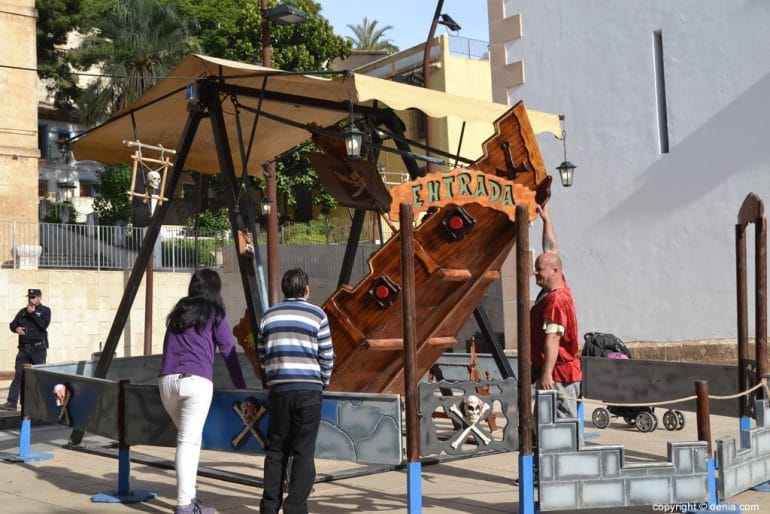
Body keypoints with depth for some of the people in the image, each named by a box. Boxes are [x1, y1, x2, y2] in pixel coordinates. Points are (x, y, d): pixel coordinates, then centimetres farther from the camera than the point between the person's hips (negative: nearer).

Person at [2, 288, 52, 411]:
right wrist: (16, 329, -4)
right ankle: (12, 402, -5)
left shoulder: (45, 310, 1)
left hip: (38, 348, -4)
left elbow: (44, 325, -15)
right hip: (24, 349, 4)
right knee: (18, 375, -2)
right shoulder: (22, 311, 15)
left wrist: (33, 313, -16)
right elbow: (12, 324, 18)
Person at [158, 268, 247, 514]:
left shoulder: (178, 312, 23)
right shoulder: (215, 314, 9)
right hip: (196, 381, -5)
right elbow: (229, 351, 7)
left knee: (189, 437, 16)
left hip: (167, 380, 5)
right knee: (188, 441, -7)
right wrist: (240, 386, 13)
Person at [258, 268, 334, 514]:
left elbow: (262, 355, 13)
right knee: (303, 452, 2)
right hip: (308, 389, -3)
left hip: (278, 389, 3)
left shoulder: (269, 315, 10)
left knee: (276, 449, 12)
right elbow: (327, 356, 0)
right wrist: (324, 383, 16)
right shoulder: (317, 315, 0)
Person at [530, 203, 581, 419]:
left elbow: (552, 340, -24)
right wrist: (546, 219, 26)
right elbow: (552, 250, 21)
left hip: (559, 375, -10)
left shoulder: (555, 300, -18)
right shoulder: (559, 288, 9)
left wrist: (547, 374, -26)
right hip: (564, 373, 10)